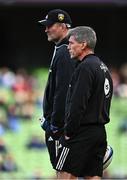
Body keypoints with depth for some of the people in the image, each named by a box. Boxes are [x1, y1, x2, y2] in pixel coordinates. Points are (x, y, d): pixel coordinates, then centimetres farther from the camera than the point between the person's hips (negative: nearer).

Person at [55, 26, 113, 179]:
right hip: (100, 131, 9)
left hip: (82, 132, -9)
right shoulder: (103, 68, 18)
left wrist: (69, 132, -14)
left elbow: (78, 105, -20)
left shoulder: (85, 68, -14)